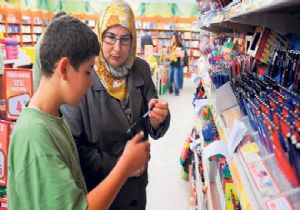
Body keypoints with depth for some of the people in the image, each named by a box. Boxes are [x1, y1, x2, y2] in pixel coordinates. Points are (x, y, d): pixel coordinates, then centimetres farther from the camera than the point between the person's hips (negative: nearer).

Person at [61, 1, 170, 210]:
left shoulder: (141, 70, -6)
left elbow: (152, 129, -4)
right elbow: (73, 144, -15)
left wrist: (157, 119, -25)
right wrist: (115, 165, -19)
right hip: (97, 187, -4)